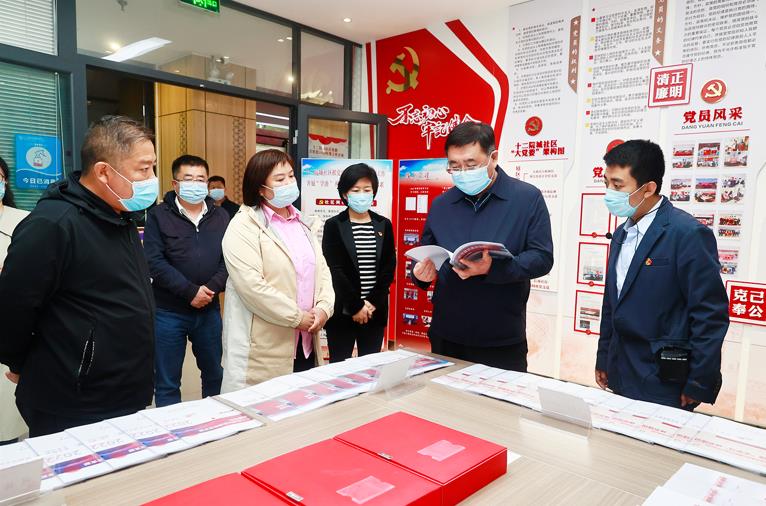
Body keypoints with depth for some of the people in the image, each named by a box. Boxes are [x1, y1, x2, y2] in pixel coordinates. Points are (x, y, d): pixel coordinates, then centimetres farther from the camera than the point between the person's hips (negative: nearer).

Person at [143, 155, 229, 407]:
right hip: (168, 312, -3)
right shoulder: (159, 216, -3)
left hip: (209, 310, 3)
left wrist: (212, 288, -16)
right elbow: (155, 263, -13)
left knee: (214, 375, 18)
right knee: (167, 383, 8)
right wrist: (191, 292, -18)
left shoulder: (220, 216, 7)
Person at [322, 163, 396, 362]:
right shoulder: (334, 225, -1)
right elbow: (335, 270, -8)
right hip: (342, 311, -2)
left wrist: (371, 302, -9)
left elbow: (389, 267, 2)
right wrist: (356, 305, -12)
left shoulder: (384, 225, 8)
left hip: (375, 310, 3)